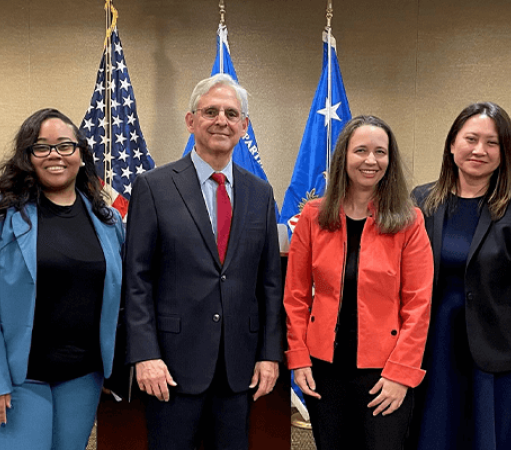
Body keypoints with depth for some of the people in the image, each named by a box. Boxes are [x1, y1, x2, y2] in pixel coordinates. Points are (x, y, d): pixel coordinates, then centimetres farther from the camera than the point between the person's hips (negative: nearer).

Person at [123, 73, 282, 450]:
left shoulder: (261, 193, 7)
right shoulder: (154, 187, -3)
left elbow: (270, 281, 8)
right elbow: (137, 280, -5)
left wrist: (270, 354, 4)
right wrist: (145, 356, -11)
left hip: (240, 365, 3)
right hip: (174, 364, -3)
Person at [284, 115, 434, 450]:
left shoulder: (409, 222, -5)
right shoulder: (314, 216, 0)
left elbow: (417, 305, -6)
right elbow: (296, 296, 2)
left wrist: (400, 373, -11)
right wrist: (299, 359, -2)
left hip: (383, 371, -2)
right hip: (324, 366, 2)